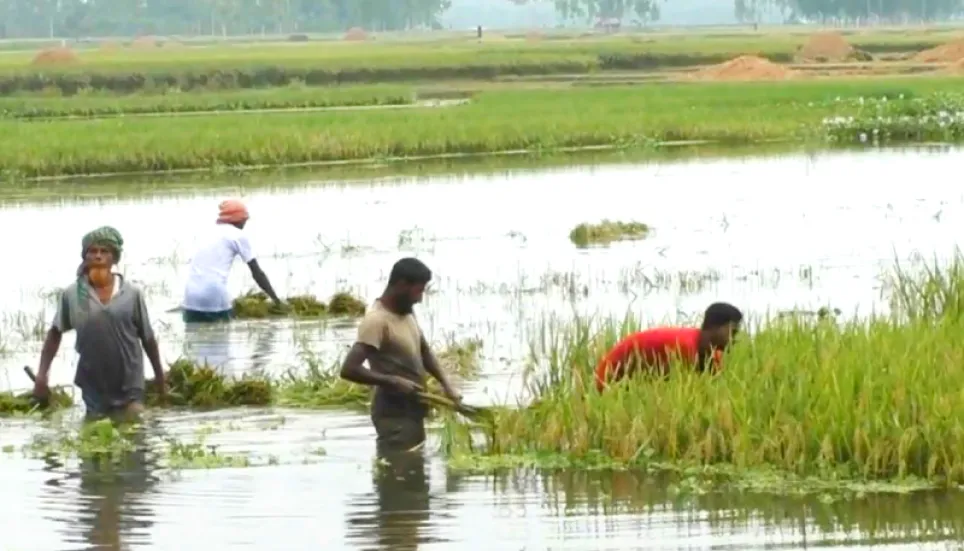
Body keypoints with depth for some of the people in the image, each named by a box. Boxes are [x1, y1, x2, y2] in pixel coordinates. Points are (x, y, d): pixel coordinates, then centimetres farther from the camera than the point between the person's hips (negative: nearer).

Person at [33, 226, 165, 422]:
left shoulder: (132, 293, -5)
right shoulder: (71, 295, -5)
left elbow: (147, 337, 4)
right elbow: (55, 333, 6)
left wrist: (159, 375, 9)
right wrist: (42, 373, -1)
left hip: (130, 390, -1)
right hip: (94, 391, 1)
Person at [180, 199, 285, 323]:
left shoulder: (211, 234, 27)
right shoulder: (237, 235, 8)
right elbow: (257, 273, 10)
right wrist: (276, 300, 18)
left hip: (191, 299, 5)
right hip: (215, 299, -5)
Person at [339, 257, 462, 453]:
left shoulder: (406, 313, 8)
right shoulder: (377, 321, -21)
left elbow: (424, 352, 23)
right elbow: (349, 369, -29)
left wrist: (446, 384, 7)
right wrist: (393, 382, -26)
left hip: (412, 411, 10)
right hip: (394, 415, -10)